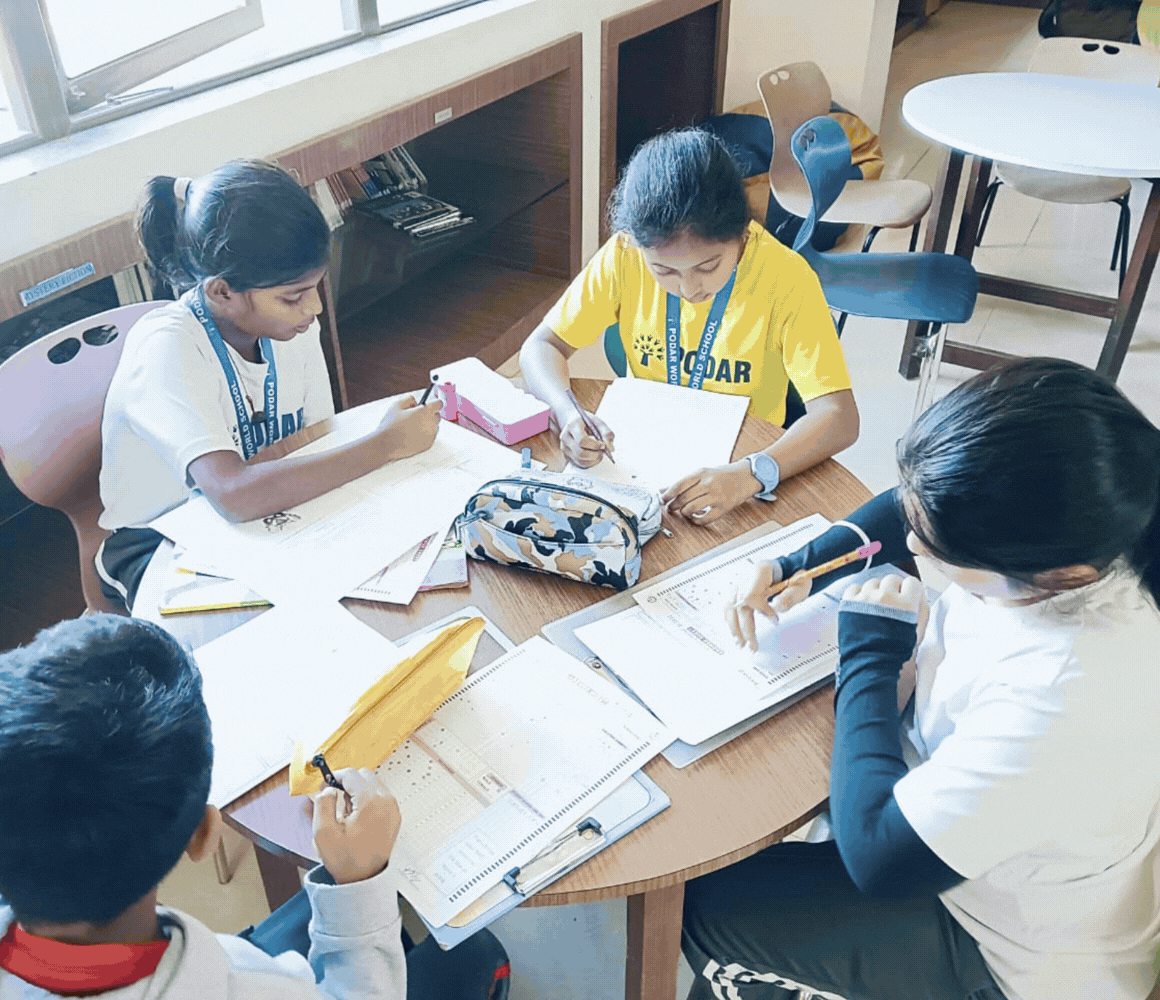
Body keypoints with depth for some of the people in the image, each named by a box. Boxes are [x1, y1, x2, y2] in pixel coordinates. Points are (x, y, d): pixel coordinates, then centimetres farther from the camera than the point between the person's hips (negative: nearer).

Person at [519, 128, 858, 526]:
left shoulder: (784, 278, -21)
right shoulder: (626, 256, -13)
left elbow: (839, 416, -25)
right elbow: (541, 347, -7)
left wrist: (750, 475, -42)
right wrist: (568, 414, -28)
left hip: (738, 462, -2)